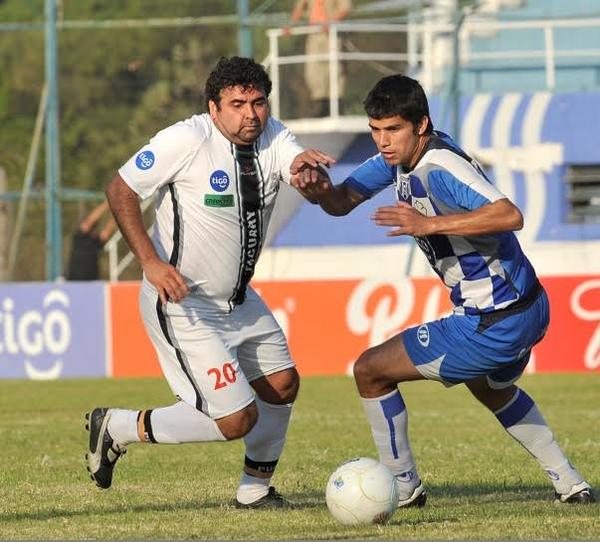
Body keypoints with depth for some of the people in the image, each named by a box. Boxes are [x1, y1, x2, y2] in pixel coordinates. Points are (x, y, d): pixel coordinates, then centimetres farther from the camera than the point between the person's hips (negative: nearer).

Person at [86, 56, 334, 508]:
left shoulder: (272, 136, -2)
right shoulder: (187, 140, -21)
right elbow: (120, 190, -15)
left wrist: (308, 166, -45)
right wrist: (150, 261, -24)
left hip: (238, 299, 8)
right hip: (182, 304, -8)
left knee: (282, 385, 15)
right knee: (237, 419, -11)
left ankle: (256, 490, 35)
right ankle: (118, 428, 5)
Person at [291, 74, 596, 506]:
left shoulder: (440, 167, -25)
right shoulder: (401, 155, 4)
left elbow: (509, 215, -39)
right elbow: (344, 201, 7)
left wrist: (429, 224, -42)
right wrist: (320, 190, -16)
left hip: (494, 326, -11)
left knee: (370, 370, 0)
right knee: (492, 388, 39)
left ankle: (404, 487, 13)